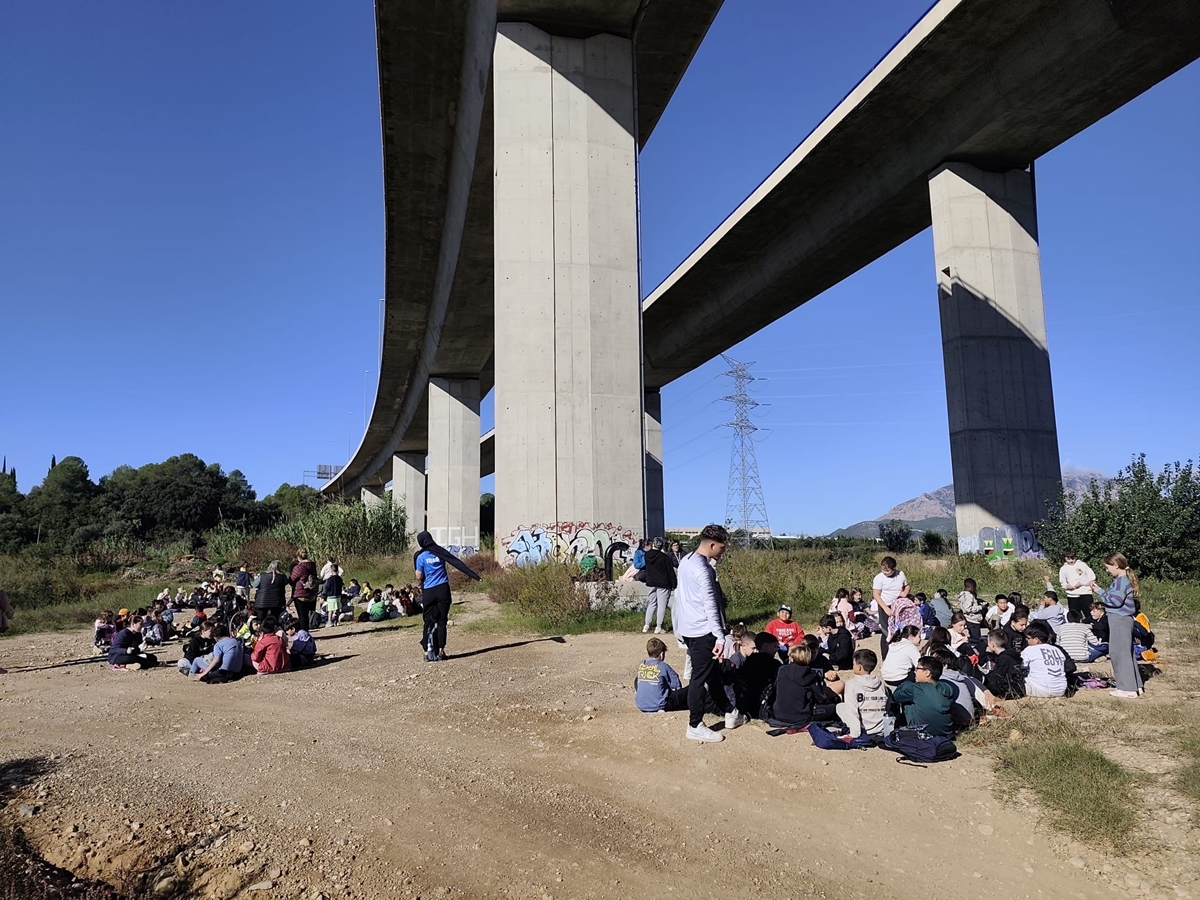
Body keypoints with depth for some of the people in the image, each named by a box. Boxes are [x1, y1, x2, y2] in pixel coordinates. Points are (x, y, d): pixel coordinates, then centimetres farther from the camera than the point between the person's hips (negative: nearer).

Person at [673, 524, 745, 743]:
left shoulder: (686, 561, 9)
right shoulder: (702, 569, -21)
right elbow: (710, 606, -23)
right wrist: (720, 637, -21)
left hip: (688, 628, 10)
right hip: (702, 631, -10)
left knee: (713, 672, 20)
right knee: (701, 677, 0)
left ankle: (729, 713, 33)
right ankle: (695, 726, 8)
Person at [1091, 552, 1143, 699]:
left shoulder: (1122, 581, -17)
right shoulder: (1124, 579, 14)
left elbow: (1115, 600, -23)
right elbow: (1113, 597, 14)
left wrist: (1099, 591, -13)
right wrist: (1099, 590, 4)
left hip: (1119, 620, -10)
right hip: (1123, 619, 10)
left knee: (1120, 653, -5)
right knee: (1126, 653, 16)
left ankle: (1128, 689, -1)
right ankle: (1135, 686, 22)